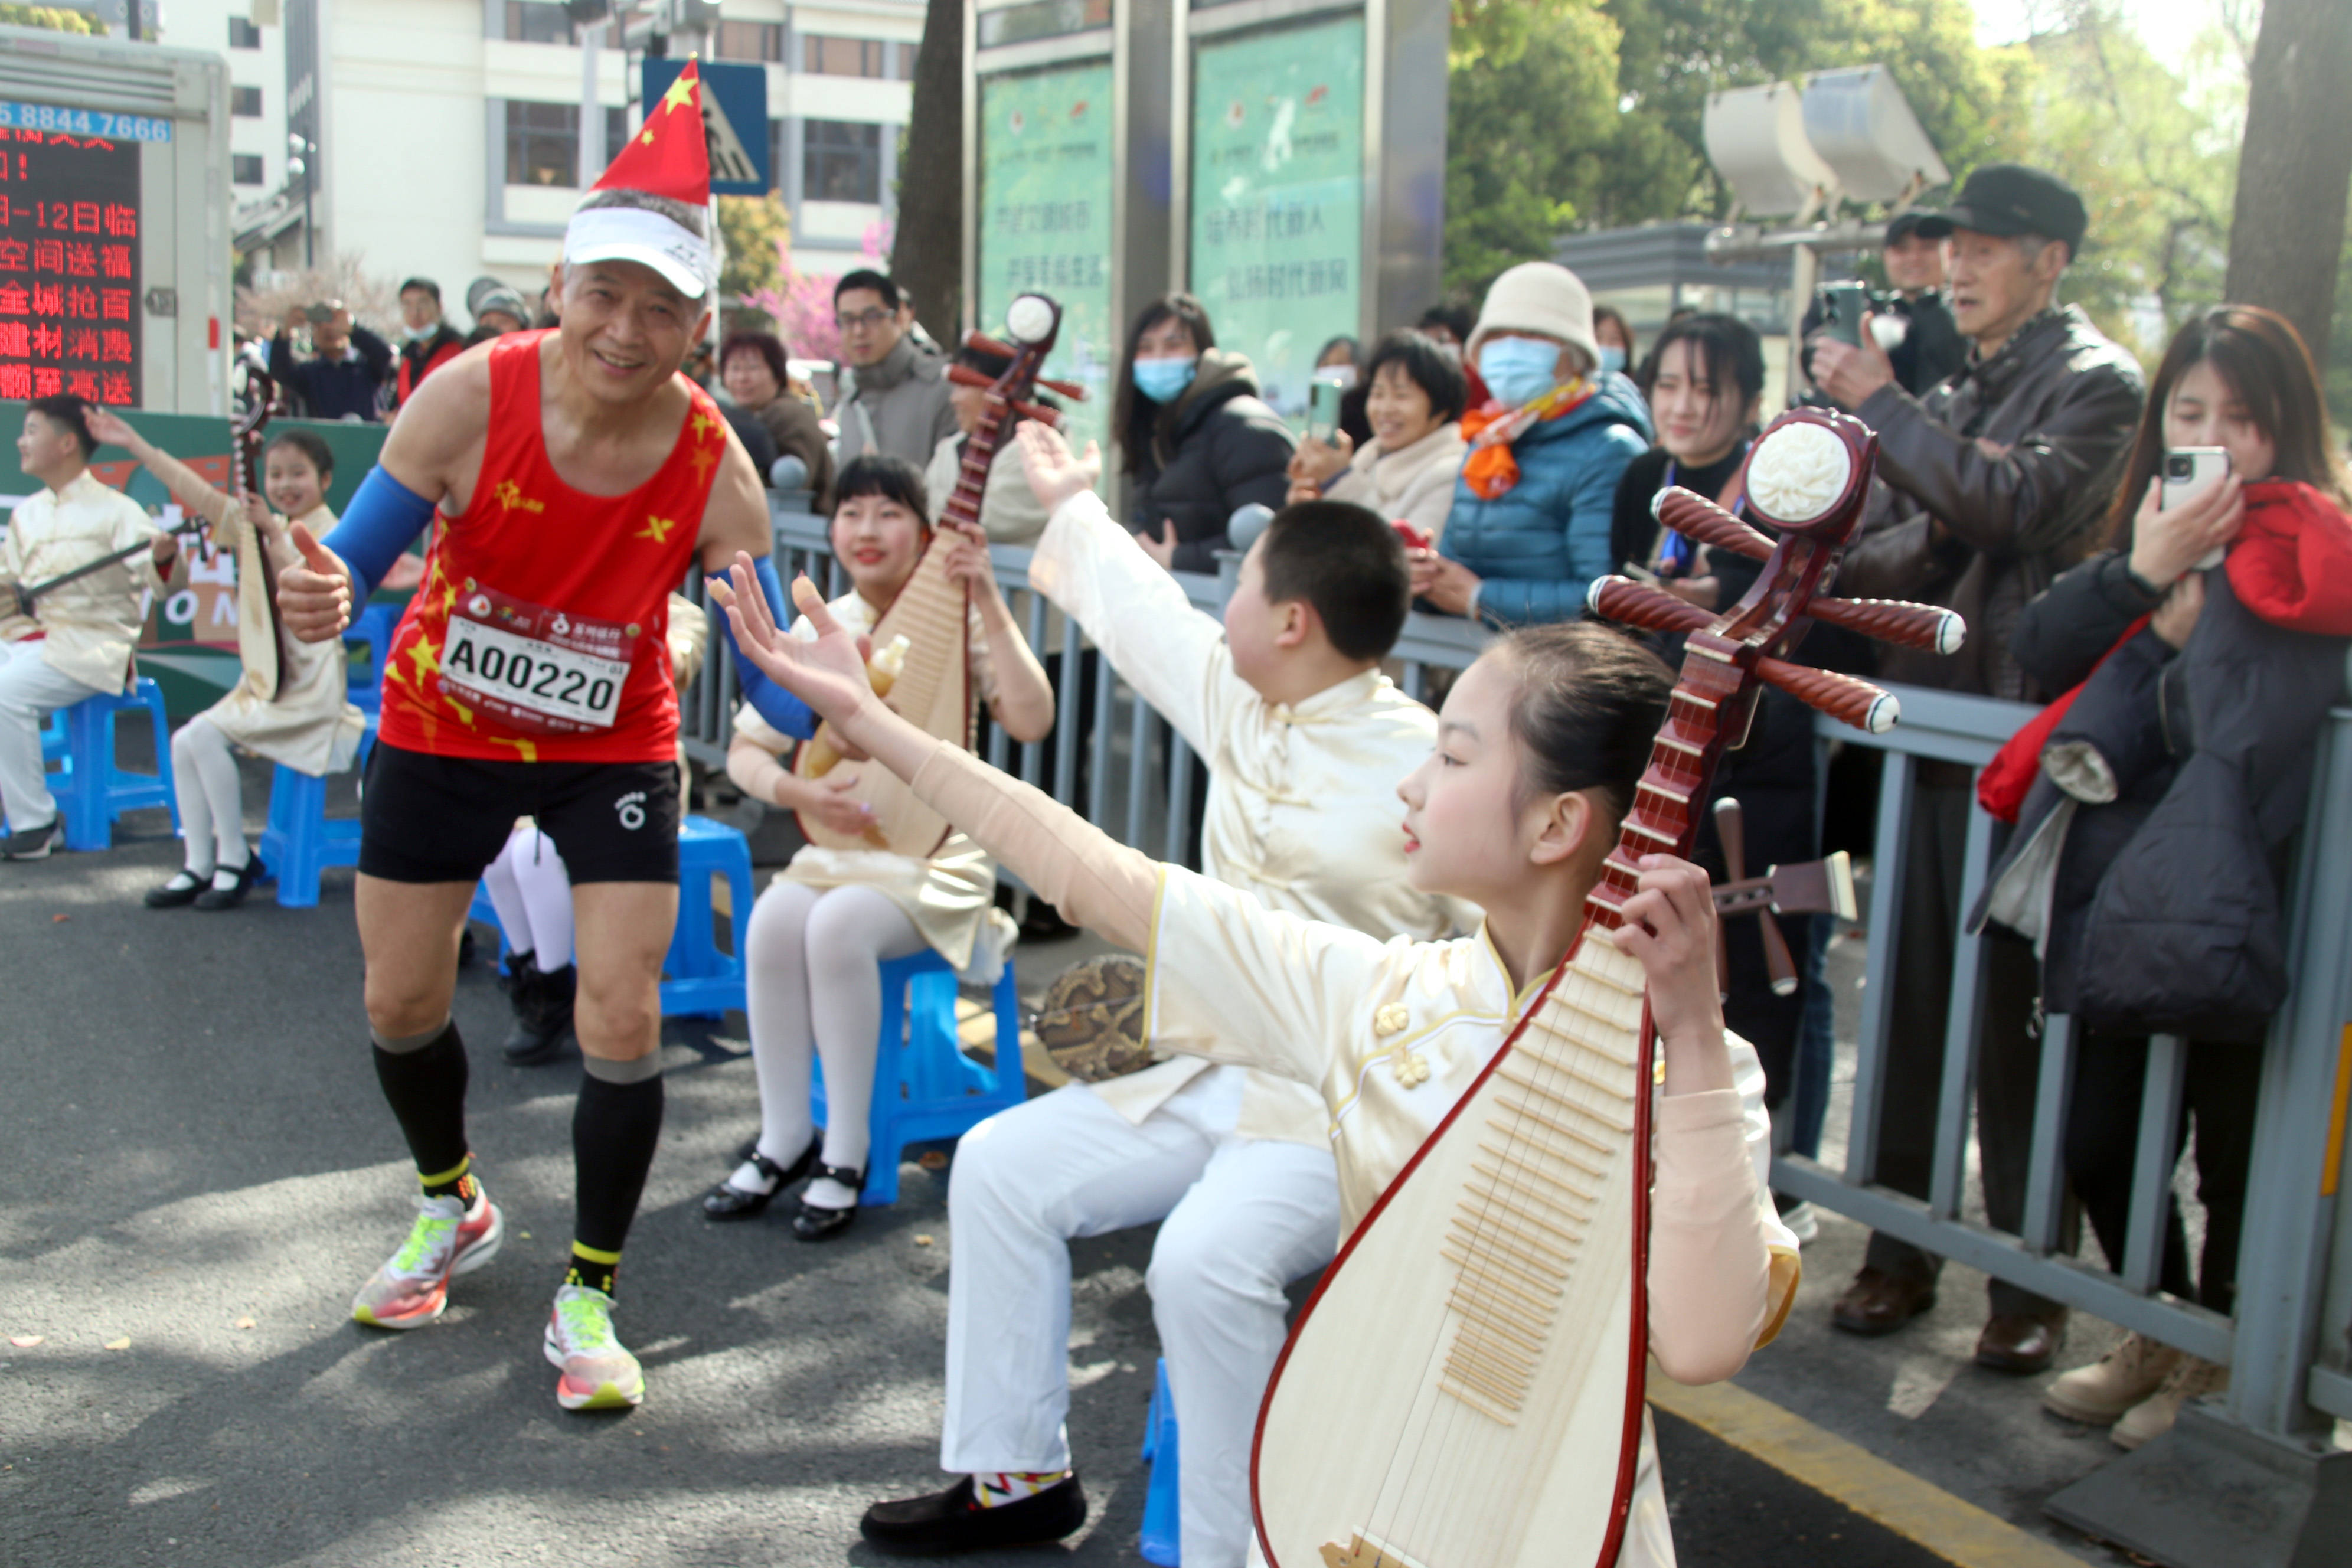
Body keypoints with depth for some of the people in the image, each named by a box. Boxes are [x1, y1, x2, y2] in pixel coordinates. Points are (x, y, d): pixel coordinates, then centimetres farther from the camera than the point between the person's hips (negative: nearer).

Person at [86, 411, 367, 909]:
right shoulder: (254, 526, 12)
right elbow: (199, 494, 5)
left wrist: (274, 534, -30)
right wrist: (136, 445, -1)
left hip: (309, 690, -7)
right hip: (261, 682, 7)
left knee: (206, 735, -20)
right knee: (185, 743, -4)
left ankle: (235, 860, -8)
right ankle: (199, 866, 2)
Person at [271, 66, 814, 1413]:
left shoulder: (713, 466, -22)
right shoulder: (474, 397, -24)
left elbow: (771, 666, -19)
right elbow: (355, 559, -19)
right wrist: (330, 598, -43)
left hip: (614, 745, -1)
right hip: (444, 726, 1)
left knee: (625, 1019, -8)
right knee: (402, 1000, 12)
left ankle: (589, 1300, 13)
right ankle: (452, 1210, 43)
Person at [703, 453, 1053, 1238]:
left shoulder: (961, 620, -6)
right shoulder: (817, 632, 4)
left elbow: (1031, 721, -22)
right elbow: (746, 749, 7)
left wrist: (988, 601, -25)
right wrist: (797, 790, -14)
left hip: (938, 857, -3)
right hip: (838, 845, 4)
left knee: (838, 924, -32)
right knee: (775, 917, -28)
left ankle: (846, 1154, -16)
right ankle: (784, 1138, -10)